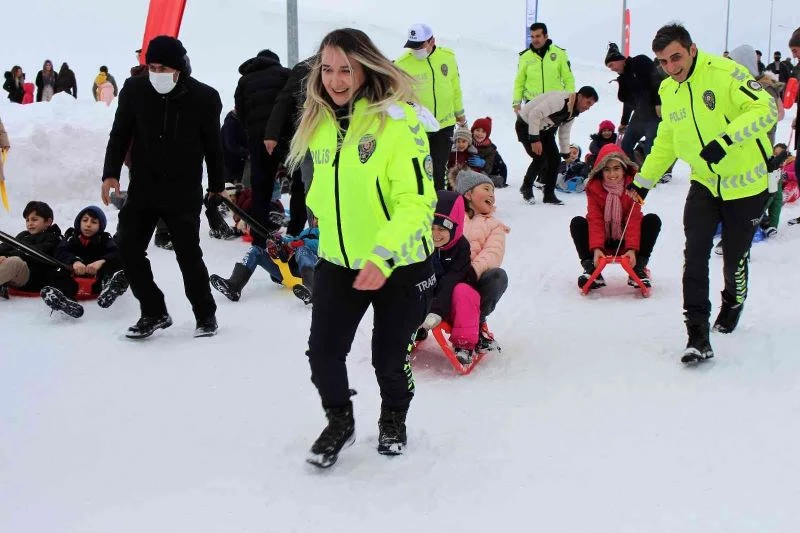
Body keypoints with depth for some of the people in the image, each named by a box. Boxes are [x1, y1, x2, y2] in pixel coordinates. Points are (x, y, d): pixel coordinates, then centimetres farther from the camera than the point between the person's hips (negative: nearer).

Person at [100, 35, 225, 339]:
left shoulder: (203, 97, -9)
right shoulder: (134, 90, -4)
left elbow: (213, 145, 1)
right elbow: (119, 134, 5)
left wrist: (217, 186, 7)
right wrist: (111, 173, -4)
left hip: (184, 192, -3)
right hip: (142, 189, 3)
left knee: (188, 254, 0)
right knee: (128, 249, 2)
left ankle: (205, 315, 20)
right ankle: (153, 312, 17)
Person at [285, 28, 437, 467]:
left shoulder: (397, 119, -19)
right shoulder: (319, 123, 2)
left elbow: (418, 199, -23)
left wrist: (382, 256, -30)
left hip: (399, 265, -5)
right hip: (338, 262, 5)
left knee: (388, 359, 9)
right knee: (323, 352, -1)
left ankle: (394, 419, 40)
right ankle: (339, 421, 28)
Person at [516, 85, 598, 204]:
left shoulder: (574, 111, 0)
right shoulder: (559, 100, -31)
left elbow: (564, 132, 12)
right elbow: (534, 114, -34)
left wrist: (566, 154, 12)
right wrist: (535, 139, -32)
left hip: (544, 128, 9)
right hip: (526, 124, -9)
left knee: (555, 158, -1)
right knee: (540, 159, -17)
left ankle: (549, 195, 8)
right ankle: (526, 188, 7)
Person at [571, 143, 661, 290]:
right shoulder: (594, 187, -12)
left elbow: (634, 219, -22)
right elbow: (595, 220, -21)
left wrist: (632, 249, -36)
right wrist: (596, 248, -36)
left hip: (627, 239, 0)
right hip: (603, 242, 0)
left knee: (653, 220, -23)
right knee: (577, 223, -23)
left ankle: (638, 268, -21)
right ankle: (591, 268, -25)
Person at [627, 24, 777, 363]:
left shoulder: (724, 73, -19)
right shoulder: (667, 91, 4)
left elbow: (766, 109, -27)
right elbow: (665, 141, 18)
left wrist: (726, 139, -38)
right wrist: (644, 180, 18)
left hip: (745, 183, -5)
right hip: (704, 183, 5)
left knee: (734, 256, 7)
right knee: (695, 253, -11)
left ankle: (733, 303, 40)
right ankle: (697, 333, -9)